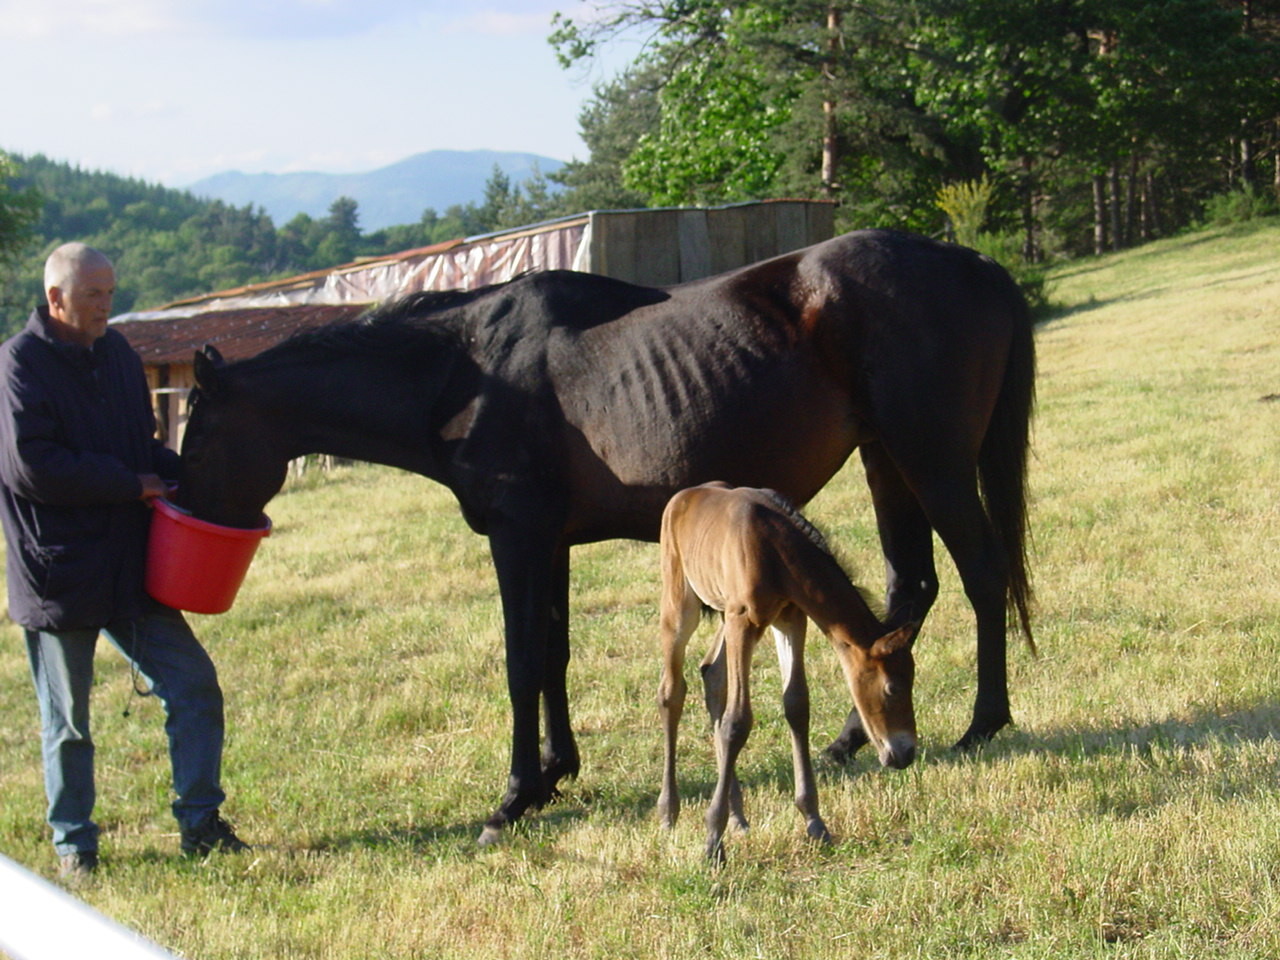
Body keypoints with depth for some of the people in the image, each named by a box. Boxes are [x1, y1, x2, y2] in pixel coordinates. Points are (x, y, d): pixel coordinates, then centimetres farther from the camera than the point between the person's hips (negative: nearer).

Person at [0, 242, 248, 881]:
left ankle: (199, 822, 11)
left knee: (194, 685, 0)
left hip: (130, 565, 6)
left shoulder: (116, 354, 12)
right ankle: (73, 845, 19)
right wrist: (130, 485, -15)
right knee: (67, 725, 5)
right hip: (59, 575, -6)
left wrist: (184, 478, 0)